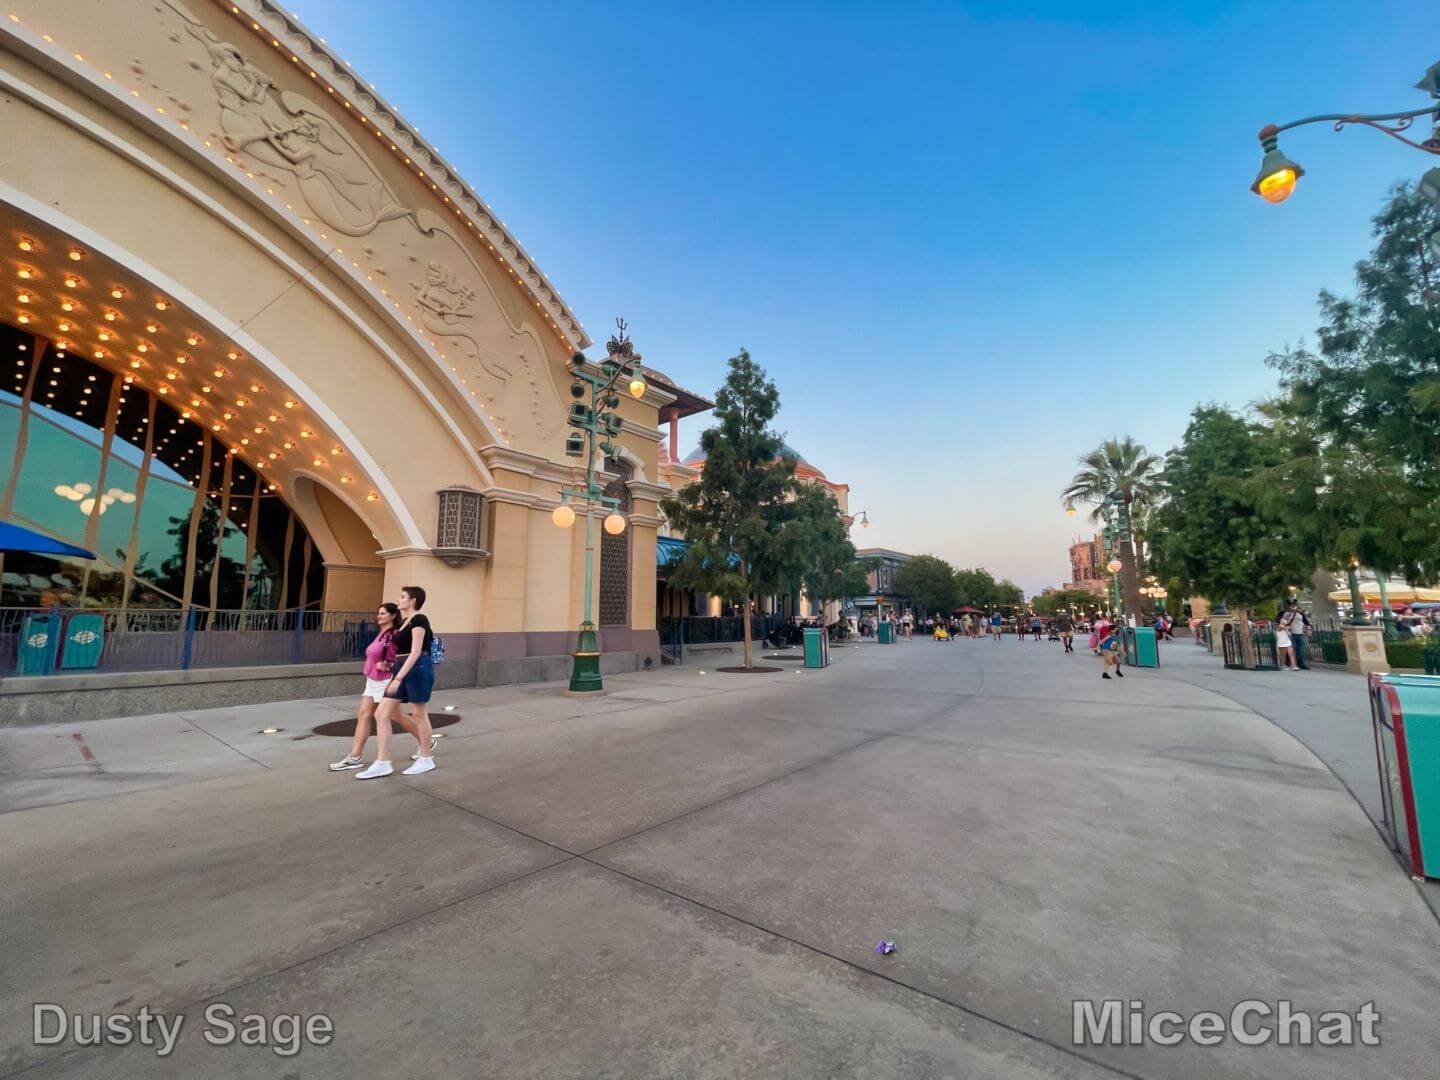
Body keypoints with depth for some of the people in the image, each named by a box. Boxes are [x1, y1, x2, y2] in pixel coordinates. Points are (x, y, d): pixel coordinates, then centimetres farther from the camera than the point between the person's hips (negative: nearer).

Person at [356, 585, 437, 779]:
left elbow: (415, 652, -20)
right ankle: (382, 763, 10)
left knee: (419, 714, 2)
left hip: (417, 669, -9)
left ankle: (427, 760, 17)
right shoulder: (404, 621, 15)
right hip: (402, 669, 9)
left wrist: (398, 677, -24)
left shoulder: (419, 620, -14)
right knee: (381, 714, 4)